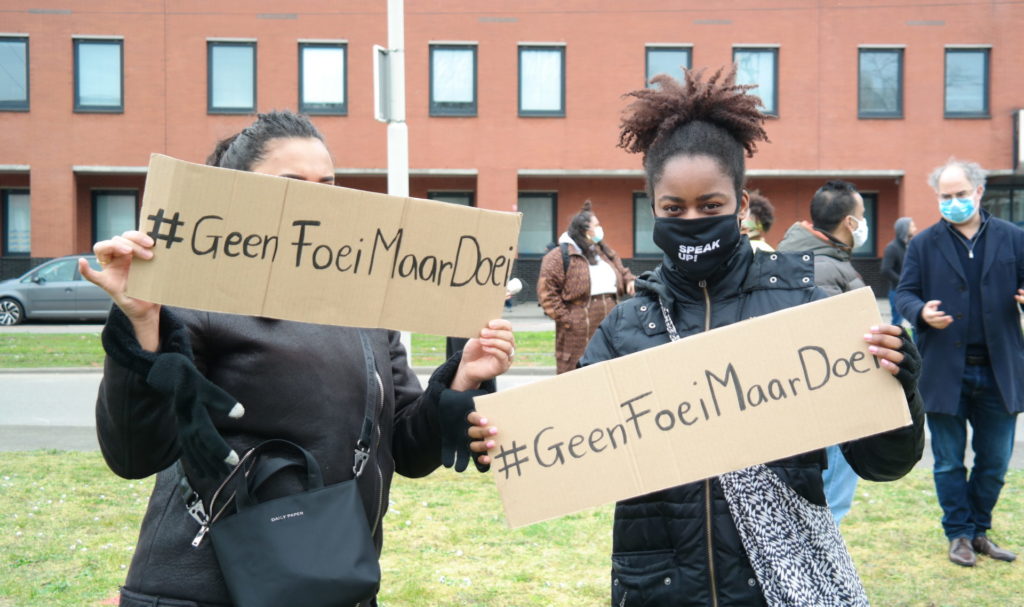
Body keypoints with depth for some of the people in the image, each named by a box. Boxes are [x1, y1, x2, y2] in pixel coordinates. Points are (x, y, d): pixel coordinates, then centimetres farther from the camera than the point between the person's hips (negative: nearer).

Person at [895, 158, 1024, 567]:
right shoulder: (923, 244, 3)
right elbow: (904, 293, 2)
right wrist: (922, 312, -20)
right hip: (944, 371, -1)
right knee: (949, 461, 8)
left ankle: (979, 530, 30)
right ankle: (959, 534, 23)